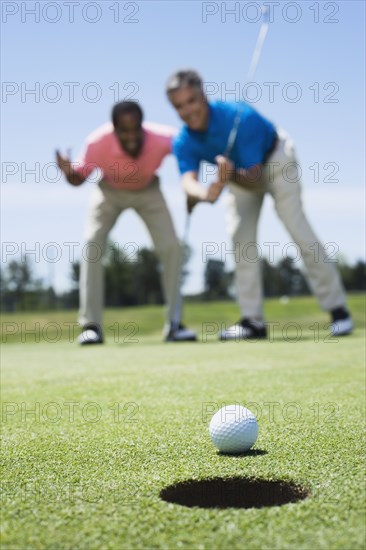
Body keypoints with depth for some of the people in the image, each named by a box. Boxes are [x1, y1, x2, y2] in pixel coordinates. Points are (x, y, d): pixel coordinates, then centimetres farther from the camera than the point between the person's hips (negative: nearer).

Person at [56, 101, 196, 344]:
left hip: (147, 191, 1)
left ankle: (174, 324, -1)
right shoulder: (97, 143, -35)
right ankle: (91, 325, -10)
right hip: (109, 191, 0)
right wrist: (69, 172, -44)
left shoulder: (162, 139, -37)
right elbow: (79, 178, -19)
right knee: (92, 245, -17)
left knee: (171, 247, -12)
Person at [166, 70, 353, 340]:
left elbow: (255, 179, -38)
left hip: (275, 159, -5)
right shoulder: (183, 143, -22)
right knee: (240, 236, -7)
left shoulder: (240, 117, -37)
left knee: (299, 230, -13)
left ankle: (337, 308, -6)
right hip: (240, 170, 5)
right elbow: (188, 180, -40)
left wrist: (233, 176, -60)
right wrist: (204, 192, -63)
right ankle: (253, 320, -3)